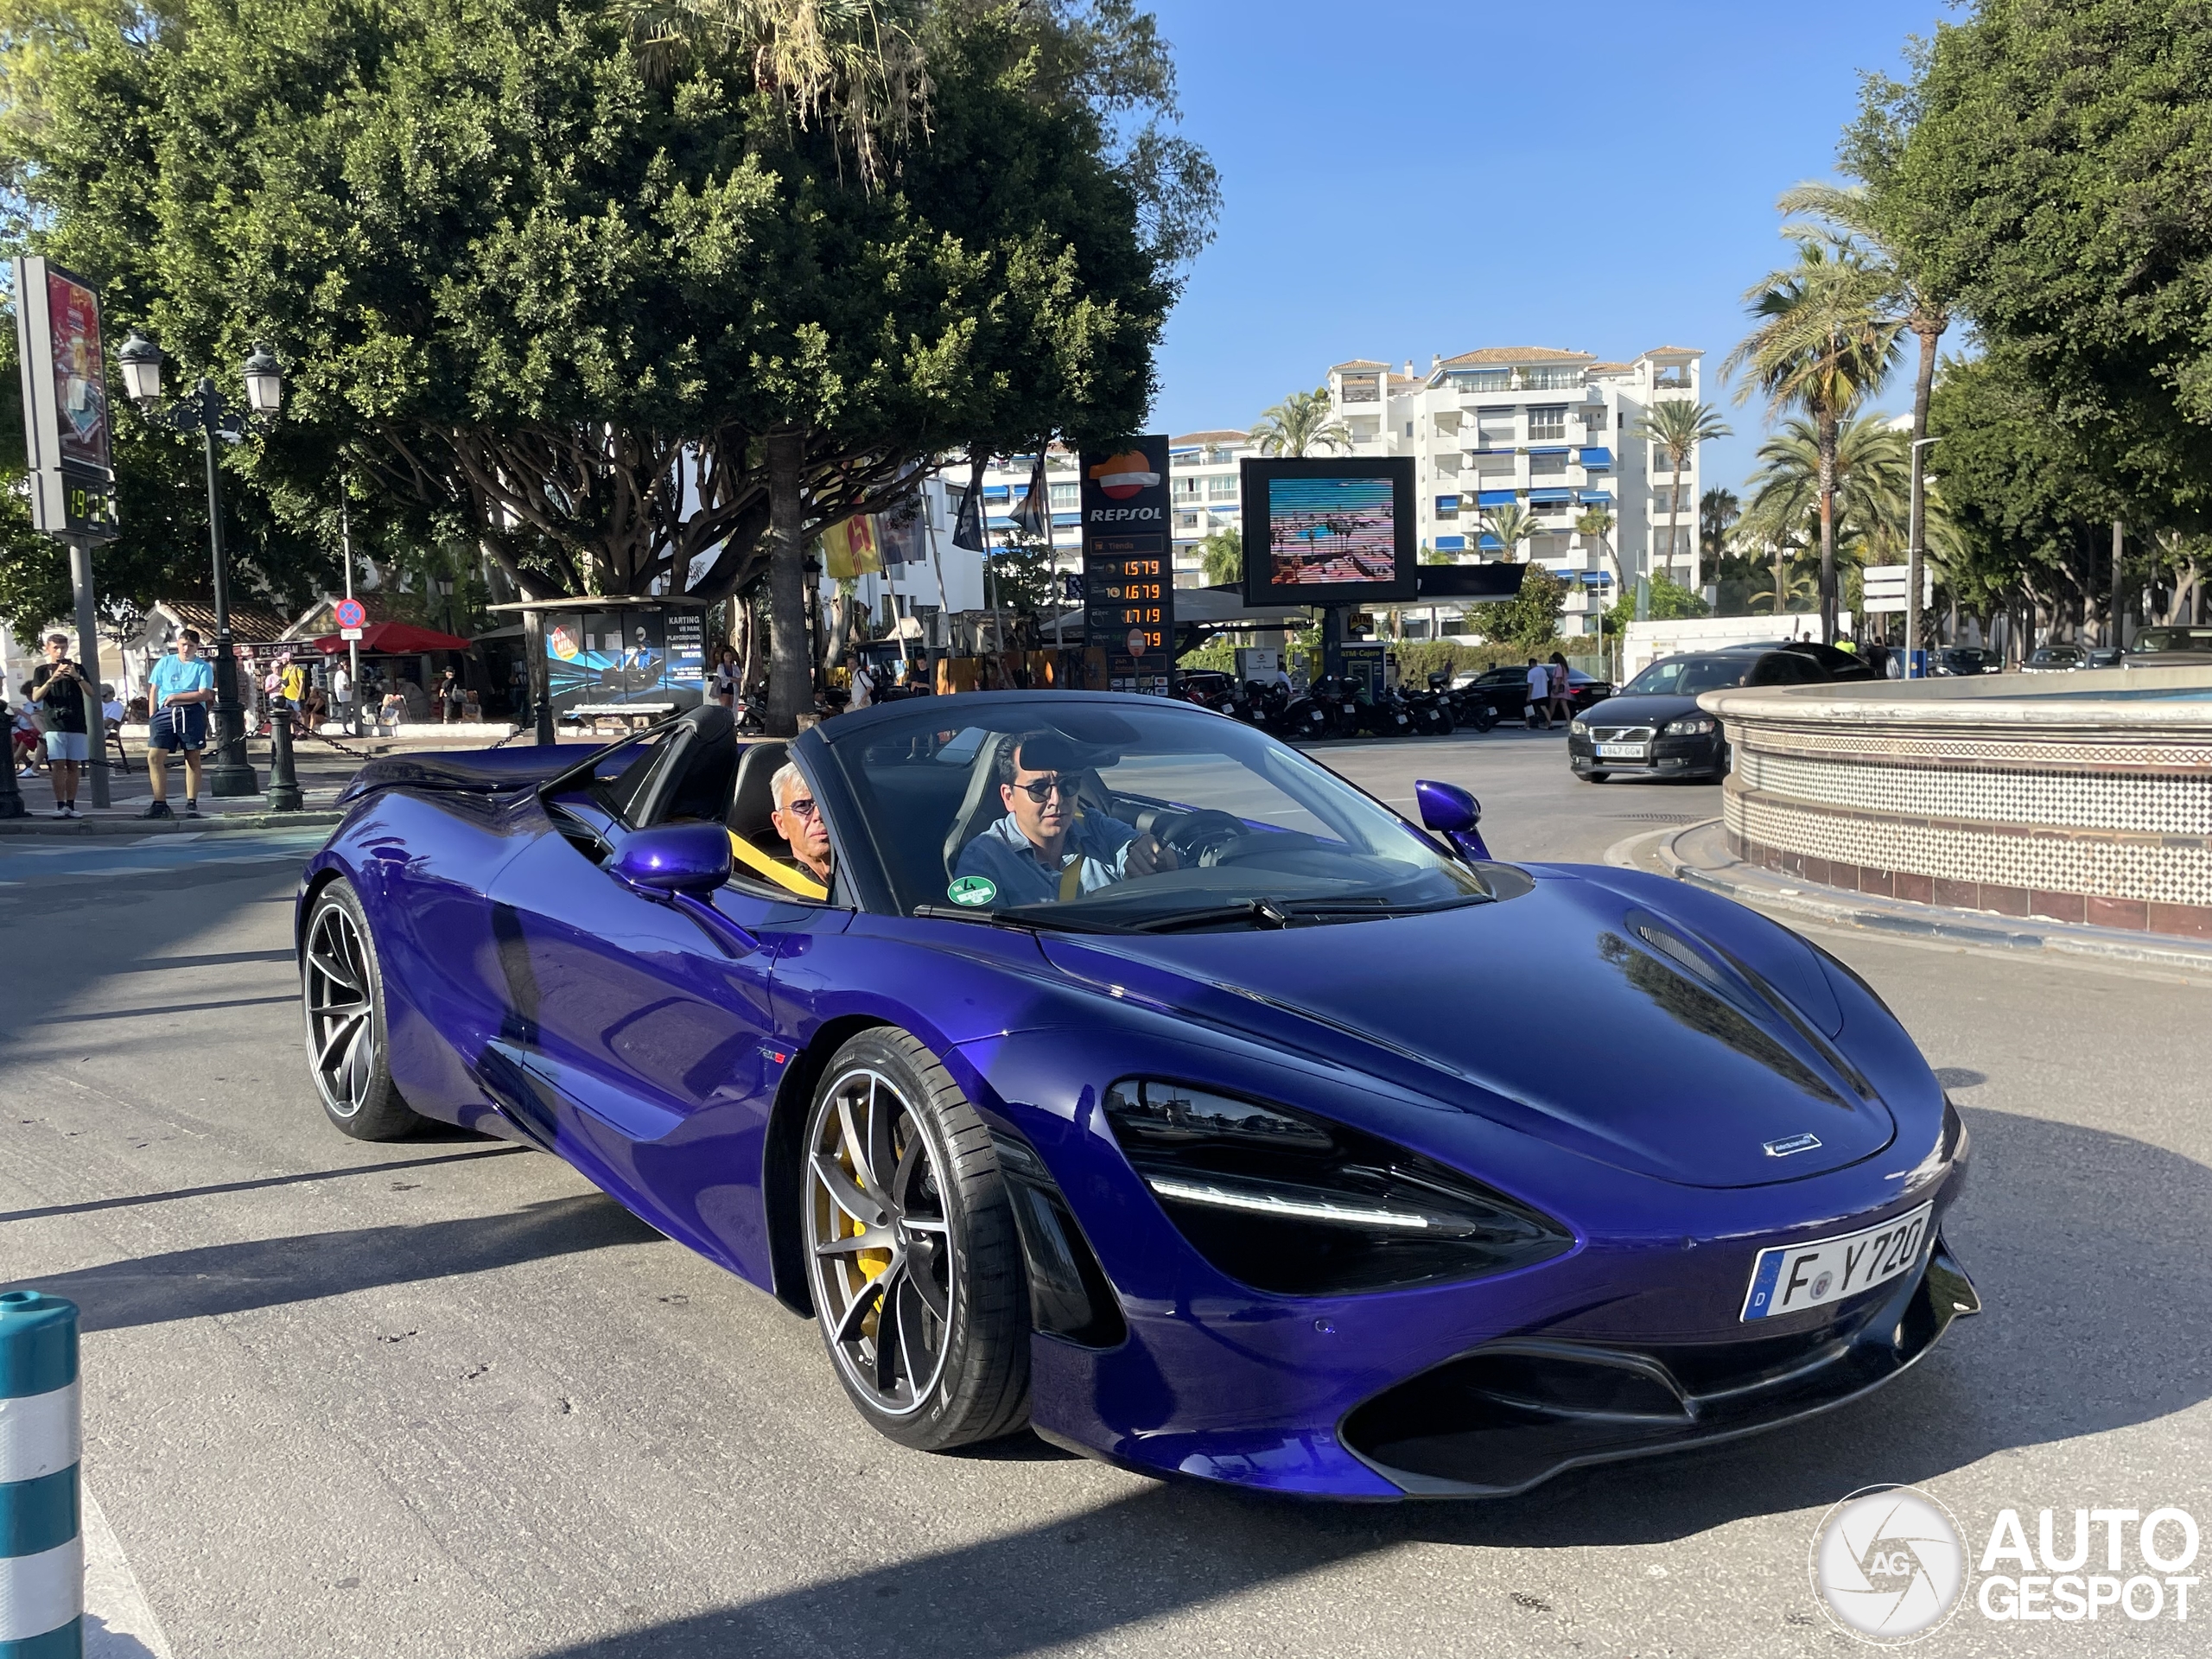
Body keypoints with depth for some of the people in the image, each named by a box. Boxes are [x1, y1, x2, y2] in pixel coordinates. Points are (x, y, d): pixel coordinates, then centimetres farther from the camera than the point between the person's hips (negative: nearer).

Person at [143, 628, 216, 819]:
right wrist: (152, 718, 5)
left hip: (192, 712, -2)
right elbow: (153, 691, 14)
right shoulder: (164, 663, 15)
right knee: (154, 757, -6)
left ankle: (191, 804, 7)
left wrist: (175, 697, -9)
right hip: (165, 712, 2)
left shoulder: (203, 667, 6)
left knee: (193, 758, 1)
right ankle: (160, 805, -2)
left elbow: (204, 694, -6)